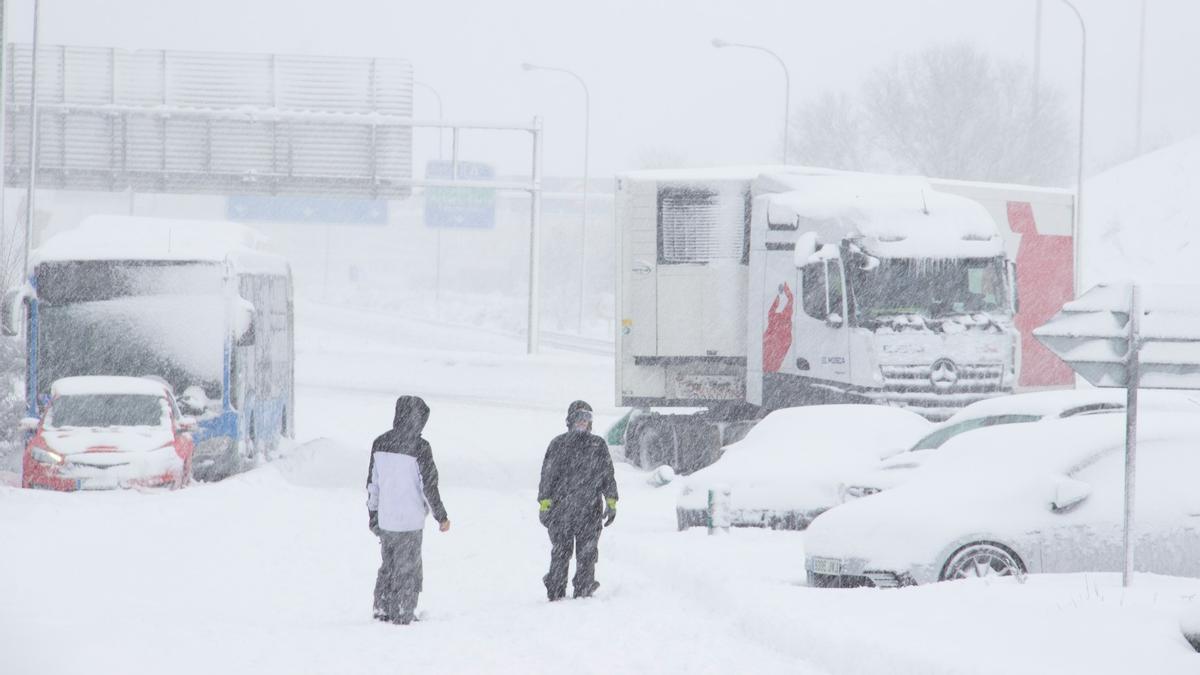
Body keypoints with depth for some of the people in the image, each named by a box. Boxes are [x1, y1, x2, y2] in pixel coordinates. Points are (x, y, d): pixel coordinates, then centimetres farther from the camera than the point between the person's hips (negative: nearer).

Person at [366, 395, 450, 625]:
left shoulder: (380, 444, 2)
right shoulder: (419, 448, -15)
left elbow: (372, 483, 10)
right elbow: (428, 486, -12)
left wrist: (373, 513, 21)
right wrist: (441, 516, -1)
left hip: (385, 519, 5)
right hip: (410, 520, -5)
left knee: (388, 566, 19)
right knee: (407, 570, 6)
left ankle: (382, 609, 22)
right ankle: (403, 614, 8)